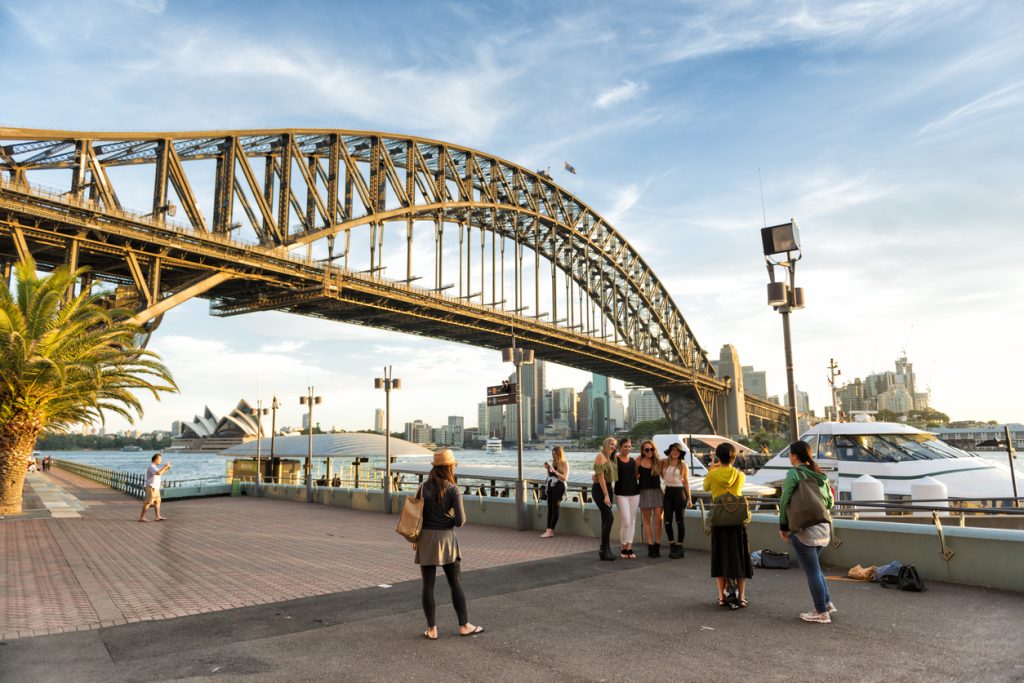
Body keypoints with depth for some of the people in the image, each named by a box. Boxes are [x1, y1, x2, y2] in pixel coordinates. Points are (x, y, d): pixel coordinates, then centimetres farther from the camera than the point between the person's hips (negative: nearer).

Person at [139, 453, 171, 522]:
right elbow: (158, 473, -35)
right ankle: (141, 517, 0)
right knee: (148, 503, -6)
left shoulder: (154, 466, 13)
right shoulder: (151, 467, -20)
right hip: (151, 488, -10)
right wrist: (165, 466, -25)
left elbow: (161, 473, 24)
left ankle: (158, 517, 11)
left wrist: (166, 468, 9)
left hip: (155, 488, 10)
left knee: (157, 502, 10)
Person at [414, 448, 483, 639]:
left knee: (428, 586, 8)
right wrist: (457, 520, 8)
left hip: (426, 538, 3)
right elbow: (460, 520, -16)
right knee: (456, 585, 9)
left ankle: (432, 629, 13)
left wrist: (415, 539, 15)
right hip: (446, 538, -3)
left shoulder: (424, 487, -1)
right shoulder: (453, 490, -11)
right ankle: (464, 625, 18)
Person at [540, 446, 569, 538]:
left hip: (559, 487, -7)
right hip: (551, 486, 7)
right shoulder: (553, 462, 11)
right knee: (550, 508, 4)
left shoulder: (564, 464, -7)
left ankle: (550, 531, -7)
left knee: (555, 508, -7)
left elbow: (564, 478, -15)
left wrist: (554, 470, -19)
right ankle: (548, 529, 6)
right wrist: (548, 469, 0)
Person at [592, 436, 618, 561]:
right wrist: (606, 495, -19)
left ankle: (605, 549, 14)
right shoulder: (600, 456, -11)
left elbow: (610, 476, 13)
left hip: (608, 488, 8)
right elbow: (600, 476, -17)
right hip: (600, 490, -8)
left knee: (605, 519, 9)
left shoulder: (610, 457, 15)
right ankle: (604, 549, -7)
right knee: (609, 518, -13)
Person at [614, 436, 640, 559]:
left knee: (632, 521, 7)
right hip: (621, 493, -5)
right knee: (626, 521, -8)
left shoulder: (633, 460, 12)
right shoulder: (615, 459, -3)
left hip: (634, 492, 5)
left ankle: (630, 548, 15)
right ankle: (624, 548, 10)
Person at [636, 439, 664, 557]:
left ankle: (657, 547, 4)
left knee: (658, 519, -4)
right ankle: (650, 547, 10)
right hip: (644, 492, -1)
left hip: (657, 491, 1)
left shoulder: (658, 462, 3)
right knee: (647, 520, 5)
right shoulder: (639, 461, 0)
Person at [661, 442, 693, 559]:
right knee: (667, 521, 2)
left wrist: (689, 498, -5)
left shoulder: (683, 464, -3)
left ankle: (679, 548, 12)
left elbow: (686, 482, -1)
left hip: (679, 492, -3)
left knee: (679, 521, 3)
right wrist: (659, 463, 5)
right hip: (668, 493, 4)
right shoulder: (664, 462, 6)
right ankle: (672, 546, 17)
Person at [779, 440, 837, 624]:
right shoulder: (821, 474, 10)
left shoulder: (794, 474, -10)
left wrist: (783, 526, -3)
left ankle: (821, 612, 9)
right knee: (814, 567, 22)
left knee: (812, 570, 2)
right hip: (823, 527, 7)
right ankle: (828, 603, 21)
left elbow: (785, 501, -11)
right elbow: (830, 502, 12)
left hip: (803, 528, -7)